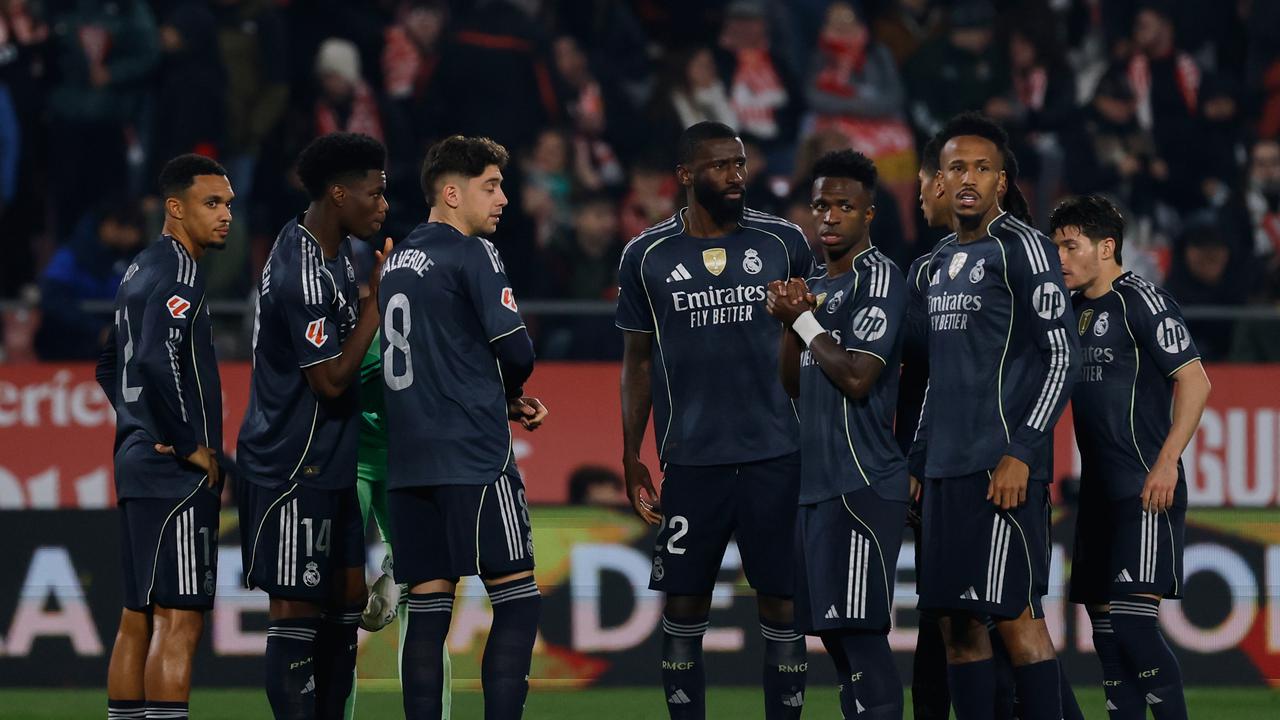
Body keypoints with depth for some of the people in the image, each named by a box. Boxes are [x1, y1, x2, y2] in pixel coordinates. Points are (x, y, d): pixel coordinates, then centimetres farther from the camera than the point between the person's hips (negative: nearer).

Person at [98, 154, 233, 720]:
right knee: (178, 620, -11)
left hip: (138, 460, 10)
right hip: (175, 473, -10)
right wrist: (192, 445, -17)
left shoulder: (140, 272, 17)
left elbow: (110, 366, 27)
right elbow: (157, 363, -27)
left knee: (138, 620, 10)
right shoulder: (177, 276, -13)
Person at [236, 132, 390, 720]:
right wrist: (377, 302, -15)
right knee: (297, 609, -6)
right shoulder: (303, 277, -22)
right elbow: (332, 380, -20)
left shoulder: (333, 251, 10)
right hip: (293, 467, -10)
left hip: (328, 466, 10)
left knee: (347, 598, 12)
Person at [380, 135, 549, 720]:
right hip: (473, 454, -7)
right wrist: (511, 391, 9)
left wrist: (506, 402, 17)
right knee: (517, 599, -4)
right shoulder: (472, 255, -7)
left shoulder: (397, 259, 16)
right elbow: (514, 347, -14)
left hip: (407, 461, 7)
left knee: (428, 606, 6)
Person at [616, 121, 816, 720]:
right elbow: (637, 360, 10)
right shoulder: (646, 257, 3)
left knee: (781, 604, 1)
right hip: (691, 461, 0)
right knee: (683, 608, 2)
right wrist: (631, 459, 5)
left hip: (776, 458, 0)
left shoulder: (785, 243, 3)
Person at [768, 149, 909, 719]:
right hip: (818, 481, 9)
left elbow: (857, 377, -18)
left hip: (861, 484, -9)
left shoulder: (878, 278, -8)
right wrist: (791, 319, 3)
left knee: (858, 630, -13)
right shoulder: (820, 285, 19)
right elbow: (793, 385, 18)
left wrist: (803, 320, -6)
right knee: (832, 631, 9)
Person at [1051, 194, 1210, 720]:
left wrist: (1167, 462, -19)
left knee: (1132, 618, -17)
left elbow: (1194, 381, -13)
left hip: (1145, 492, -9)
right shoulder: (1075, 311, 16)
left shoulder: (1141, 302, -8)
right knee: (1104, 622, 7)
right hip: (1099, 493, 9)